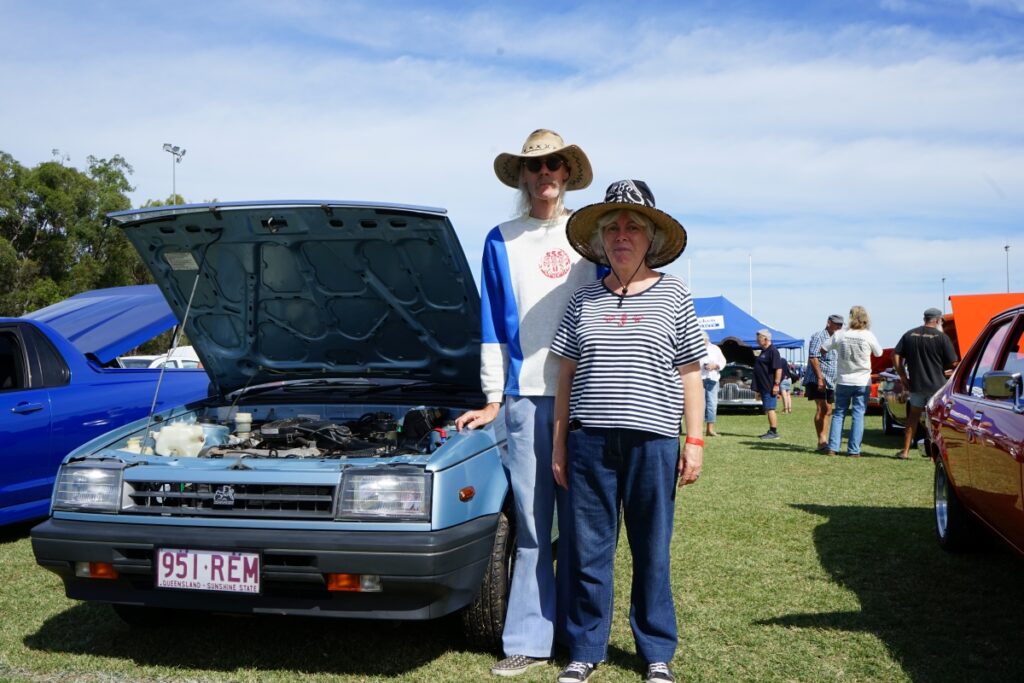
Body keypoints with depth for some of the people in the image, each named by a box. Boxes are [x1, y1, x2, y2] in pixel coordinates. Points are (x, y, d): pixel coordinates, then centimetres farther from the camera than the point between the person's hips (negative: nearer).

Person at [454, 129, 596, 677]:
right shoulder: (501, 241, 12)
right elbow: (492, 326, 10)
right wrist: (493, 399, 5)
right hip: (528, 397, 0)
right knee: (532, 524, 0)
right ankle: (529, 642, 7)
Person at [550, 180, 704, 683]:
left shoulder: (674, 296, 6)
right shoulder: (584, 300, 9)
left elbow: (690, 374, 6)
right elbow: (567, 374, 10)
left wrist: (695, 441, 0)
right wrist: (558, 444, 7)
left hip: (652, 439, -1)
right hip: (589, 439, 2)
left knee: (652, 551, 8)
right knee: (589, 550, 7)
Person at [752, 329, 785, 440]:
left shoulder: (773, 351, -12)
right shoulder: (763, 352, 19)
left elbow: (778, 369, -19)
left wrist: (776, 384, -24)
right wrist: (758, 388, 24)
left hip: (770, 387, -10)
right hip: (764, 387, 10)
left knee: (770, 409, -10)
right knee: (767, 410, 12)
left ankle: (774, 432, -8)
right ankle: (771, 431, 18)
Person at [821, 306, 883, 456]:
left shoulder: (839, 334, -7)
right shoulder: (868, 335, -9)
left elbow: (823, 348, -1)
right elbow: (879, 353, 5)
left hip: (843, 382, 1)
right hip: (862, 382, -1)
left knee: (838, 414, 10)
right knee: (858, 415, 3)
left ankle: (833, 448, 5)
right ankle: (854, 450, 0)